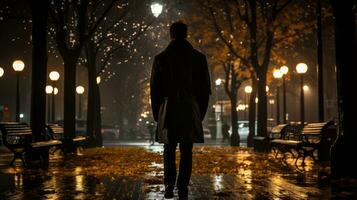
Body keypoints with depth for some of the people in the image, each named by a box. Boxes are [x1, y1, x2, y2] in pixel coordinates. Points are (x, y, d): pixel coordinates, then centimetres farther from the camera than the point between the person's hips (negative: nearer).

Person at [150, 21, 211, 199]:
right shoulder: (199, 58, 1)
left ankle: (169, 183, -1)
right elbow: (205, 88, 3)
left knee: (169, 148, 13)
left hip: (168, 110, 0)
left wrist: (157, 113, 12)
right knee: (186, 151, 6)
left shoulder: (161, 58, 1)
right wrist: (200, 113, 12)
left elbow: (154, 89, 3)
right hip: (191, 111, 0)